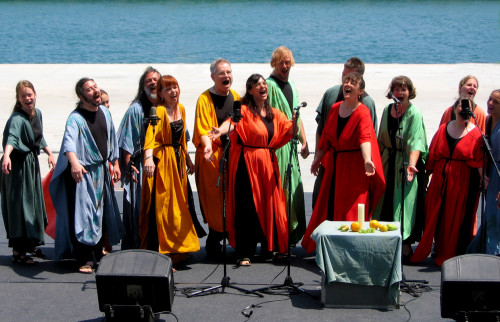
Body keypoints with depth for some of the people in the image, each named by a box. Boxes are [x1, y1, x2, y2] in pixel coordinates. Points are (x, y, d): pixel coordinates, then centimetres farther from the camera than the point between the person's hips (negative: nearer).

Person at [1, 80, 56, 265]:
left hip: (32, 163, 8)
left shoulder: (37, 113, 4)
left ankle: (31, 244, 34)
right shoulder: (17, 119, -21)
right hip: (17, 165, -8)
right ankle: (18, 251, 1)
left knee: (35, 204, 18)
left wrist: (49, 153, 18)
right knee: (20, 206, -6)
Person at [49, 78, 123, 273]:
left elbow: (112, 139, 18)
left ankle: (98, 250, 28)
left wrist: (115, 163, 17)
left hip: (102, 171, 7)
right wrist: (74, 162, -51)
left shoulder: (104, 112, 5)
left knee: (102, 213, 14)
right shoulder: (75, 118, -16)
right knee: (84, 214, -8)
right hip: (82, 173, -7)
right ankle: (85, 259, -4)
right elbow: (69, 141, -34)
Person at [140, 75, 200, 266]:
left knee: (178, 205, 12)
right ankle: (158, 253, -5)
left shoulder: (181, 109, 10)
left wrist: (188, 159, 24)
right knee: (161, 205, -8)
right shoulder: (159, 111, -15)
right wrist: (149, 158, -45)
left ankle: (175, 250, 23)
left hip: (178, 159, 8)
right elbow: (151, 135, -30)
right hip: (161, 161, -8)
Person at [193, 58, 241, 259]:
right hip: (212, 158, -6)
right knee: (215, 203, -5)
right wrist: (207, 145, -32)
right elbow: (203, 129, -14)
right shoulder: (205, 99, -5)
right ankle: (213, 247, 8)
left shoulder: (236, 97, 13)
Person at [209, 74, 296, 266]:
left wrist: (295, 122, -15)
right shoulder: (244, 111, -4)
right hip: (247, 163, -5)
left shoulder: (275, 114, 14)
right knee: (247, 208, -8)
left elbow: (289, 132, 7)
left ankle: (270, 247, 21)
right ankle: (244, 254, -4)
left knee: (269, 204, 6)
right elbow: (232, 122, -23)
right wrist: (220, 131, -44)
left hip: (268, 164, 5)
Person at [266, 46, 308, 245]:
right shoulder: (269, 85, -8)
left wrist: (303, 141, 16)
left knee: (293, 186, 10)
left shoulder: (291, 86, 17)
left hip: (290, 145, 8)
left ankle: (291, 235, 19)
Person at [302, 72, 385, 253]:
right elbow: (325, 138, 16)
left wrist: (367, 160, -46)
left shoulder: (363, 112, -13)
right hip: (334, 165, 7)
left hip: (354, 167, -6)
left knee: (351, 210, -5)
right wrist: (317, 160, 19)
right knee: (328, 207, 10)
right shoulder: (335, 109, 7)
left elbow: (365, 138, -30)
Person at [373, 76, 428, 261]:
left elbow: (415, 142, -22)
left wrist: (411, 164, -36)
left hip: (406, 161, -6)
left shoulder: (414, 114, -10)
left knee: (404, 202, -6)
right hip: (388, 163, 6)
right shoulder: (387, 110, 8)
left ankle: (406, 246, 0)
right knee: (385, 202, 7)